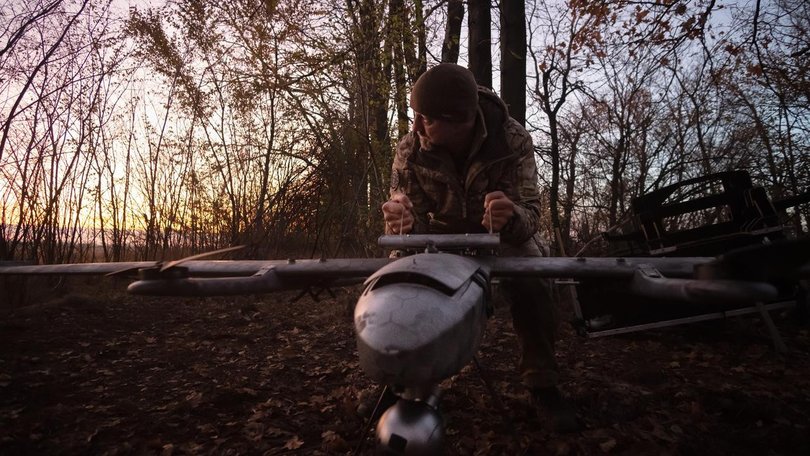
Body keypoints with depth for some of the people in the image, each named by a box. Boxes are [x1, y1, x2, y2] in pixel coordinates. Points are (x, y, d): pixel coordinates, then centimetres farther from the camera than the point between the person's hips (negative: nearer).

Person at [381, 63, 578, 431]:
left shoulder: (512, 139, -28)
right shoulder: (409, 151, -25)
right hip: (442, 235, 2)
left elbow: (529, 214, -31)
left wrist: (511, 218, -57)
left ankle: (542, 384, -8)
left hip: (501, 234, -1)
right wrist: (399, 224, -46)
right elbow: (406, 226, -20)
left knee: (531, 279, -30)